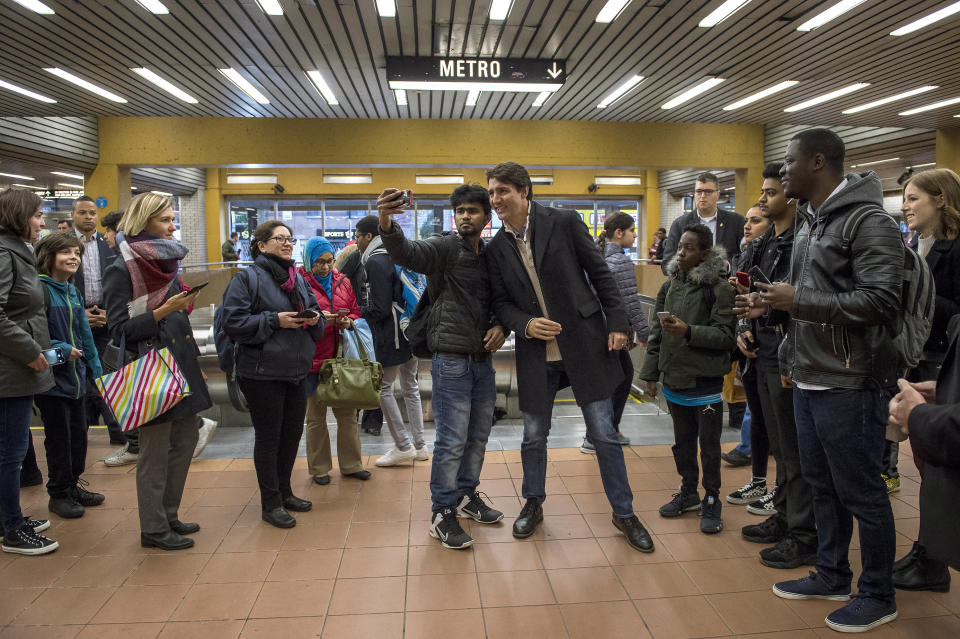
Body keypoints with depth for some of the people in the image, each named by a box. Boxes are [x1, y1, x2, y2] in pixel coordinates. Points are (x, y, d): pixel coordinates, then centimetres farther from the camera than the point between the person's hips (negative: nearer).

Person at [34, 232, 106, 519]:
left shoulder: (73, 292, 11)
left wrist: (96, 369, 16)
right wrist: (62, 351, -20)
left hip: (76, 377, 8)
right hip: (52, 378, -8)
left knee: (78, 433, 15)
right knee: (58, 437, 3)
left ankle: (73, 485, 30)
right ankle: (58, 493, 18)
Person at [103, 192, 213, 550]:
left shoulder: (166, 261, 12)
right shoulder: (121, 269, -10)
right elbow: (119, 329, -14)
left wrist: (195, 364, 18)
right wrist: (163, 311, -23)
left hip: (180, 365, 8)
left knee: (185, 440, 13)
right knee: (155, 449, 1)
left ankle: (169, 516, 27)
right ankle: (153, 528, 15)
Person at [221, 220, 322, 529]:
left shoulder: (297, 278, 13)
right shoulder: (247, 278, -8)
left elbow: (314, 311, 19)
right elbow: (234, 322, -15)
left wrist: (314, 318, -4)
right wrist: (275, 320, -21)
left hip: (296, 371, 7)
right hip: (262, 373, -7)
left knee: (292, 433, 14)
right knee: (268, 437, 3)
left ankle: (284, 491, 32)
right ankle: (270, 503, 16)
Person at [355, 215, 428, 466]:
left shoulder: (376, 261, -14)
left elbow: (380, 308, -19)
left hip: (392, 336, -9)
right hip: (412, 331, 9)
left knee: (383, 387, 2)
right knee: (410, 387, 15)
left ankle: (403, 446, 5)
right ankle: (419, 445, 21)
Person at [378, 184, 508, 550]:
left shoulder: (491, 256, 11)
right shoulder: (444, 248, -7)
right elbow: (407, 253, -27)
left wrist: (500, 327, -2)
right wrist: (386, 224, -47)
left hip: (483, 358, 7)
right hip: (451, 358, -7)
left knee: (478, 435, 17)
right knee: (452, 440, -4)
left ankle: (466, 496, 35)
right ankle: (442, 514, 10)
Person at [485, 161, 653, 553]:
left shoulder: (565, 222, -4)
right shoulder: (496, 248, 5)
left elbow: (600, 273, -2)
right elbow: (500, 301, 6)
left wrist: (617, 323, -6)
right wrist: (525, 324, -14)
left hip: (585, 344, -2)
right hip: (535, 354, 3)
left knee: (604, 435, 4)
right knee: (534, 436, 12)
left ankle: (624, 513, 24)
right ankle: (533, 504, 36)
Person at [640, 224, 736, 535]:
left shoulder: (719, 288, -10)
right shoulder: (670, 285, 8)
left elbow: (726, 336, -14)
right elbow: (656, 333, 12)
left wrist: (688, 331, -26)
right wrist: (651, 372, 11)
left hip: (705, 380, -5)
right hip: (674, 379, 6)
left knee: (709, 445, 7)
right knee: (682, 441, 17)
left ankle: (711, 501, 22)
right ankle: (688, 492, 33)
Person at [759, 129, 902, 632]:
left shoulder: (870, 222, -13)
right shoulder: (810, 225, 14)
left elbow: (879, 303, -23)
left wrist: (796, 299, -21)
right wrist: (792, 358, 18)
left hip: (850, 385, -8)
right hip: (809, 382, 8)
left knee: (861, 493, 4)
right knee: (821, 484, 17)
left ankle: (878, 596, 22)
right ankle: (832, 576, 32)